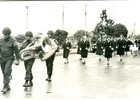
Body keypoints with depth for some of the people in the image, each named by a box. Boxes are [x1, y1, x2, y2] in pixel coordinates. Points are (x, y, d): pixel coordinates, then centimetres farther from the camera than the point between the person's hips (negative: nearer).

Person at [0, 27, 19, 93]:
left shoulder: (13, 41, -8)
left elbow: (16, 50, -4)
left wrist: (17, 59, -6)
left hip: (9, 59, -5)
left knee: (6, 72, -17)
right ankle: (8, 87, 20)